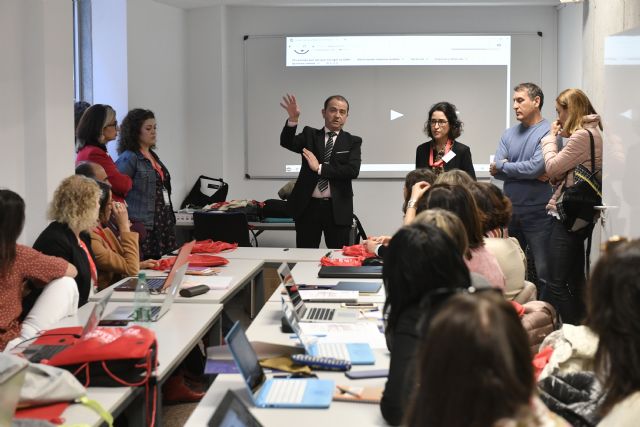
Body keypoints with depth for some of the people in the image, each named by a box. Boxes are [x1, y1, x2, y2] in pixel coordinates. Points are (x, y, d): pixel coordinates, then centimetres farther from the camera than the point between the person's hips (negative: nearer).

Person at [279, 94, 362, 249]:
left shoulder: (353, 142, 5)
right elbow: (286, 142, -9)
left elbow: (353, 171, -10)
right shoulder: (309, 135, 9)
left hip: (337, 208, -1)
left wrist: (320, 168, -11)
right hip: (308, 206, 1)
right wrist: (293, 119, -26)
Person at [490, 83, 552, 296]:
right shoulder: (509, 134, 11)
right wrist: (528, 173, -13)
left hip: (538, 212, -6)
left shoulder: (549, 132, -8)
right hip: (510, 210, 6)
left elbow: (536, 166, -19)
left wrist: (503, 166, -4)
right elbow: (496, 170, 1)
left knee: (543, 271, -2)